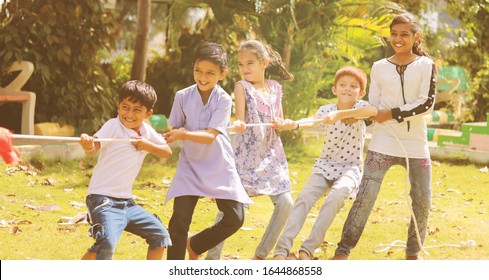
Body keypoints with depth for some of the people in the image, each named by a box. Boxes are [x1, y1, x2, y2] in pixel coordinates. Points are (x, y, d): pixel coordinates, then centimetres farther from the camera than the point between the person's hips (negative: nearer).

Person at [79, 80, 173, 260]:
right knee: (107, 242, -29)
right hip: (103, 199, -8)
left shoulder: (147, 131, 8)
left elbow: (167, 152, 11)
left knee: (160, 235, 14)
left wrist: (148, 145, -8)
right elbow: (93, 150, -26)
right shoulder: (113, 126, -12)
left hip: (126, 201, 8)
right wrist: (88, 146, -50)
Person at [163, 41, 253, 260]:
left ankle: (195, 245, 22)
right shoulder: (183, 97, -5)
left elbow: (210, 135, -22)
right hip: (190, 165, 0)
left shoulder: (224, 100, -12)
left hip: (219, 167, 0)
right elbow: (173, 130, 4)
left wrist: (183, 134, -35)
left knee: (234, 219, -3)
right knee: (180, 220, -10)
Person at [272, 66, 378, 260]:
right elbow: (310, 121, -24)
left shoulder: (361, 107, -7)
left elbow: (373, 111, -33)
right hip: (325, 165, 2)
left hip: (350, 168, -2)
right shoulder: (326, 110, -2)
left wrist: (339, 114, -45)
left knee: (335, 196, -31)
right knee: (304, 198, -22)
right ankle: (282, 249, -27)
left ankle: (308, 249, -27)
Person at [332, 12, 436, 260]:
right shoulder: (379, 68, 7)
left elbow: (426, 103, -9)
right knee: (365, 196, -10)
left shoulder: (426, 65, 1)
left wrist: (392, 114, -12)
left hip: (416, 144, 0)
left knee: (422, 202, 3)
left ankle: (413, 253, 22)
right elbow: (373, 107, 11)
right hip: (383, 144, 0)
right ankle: (343, 251, -5)